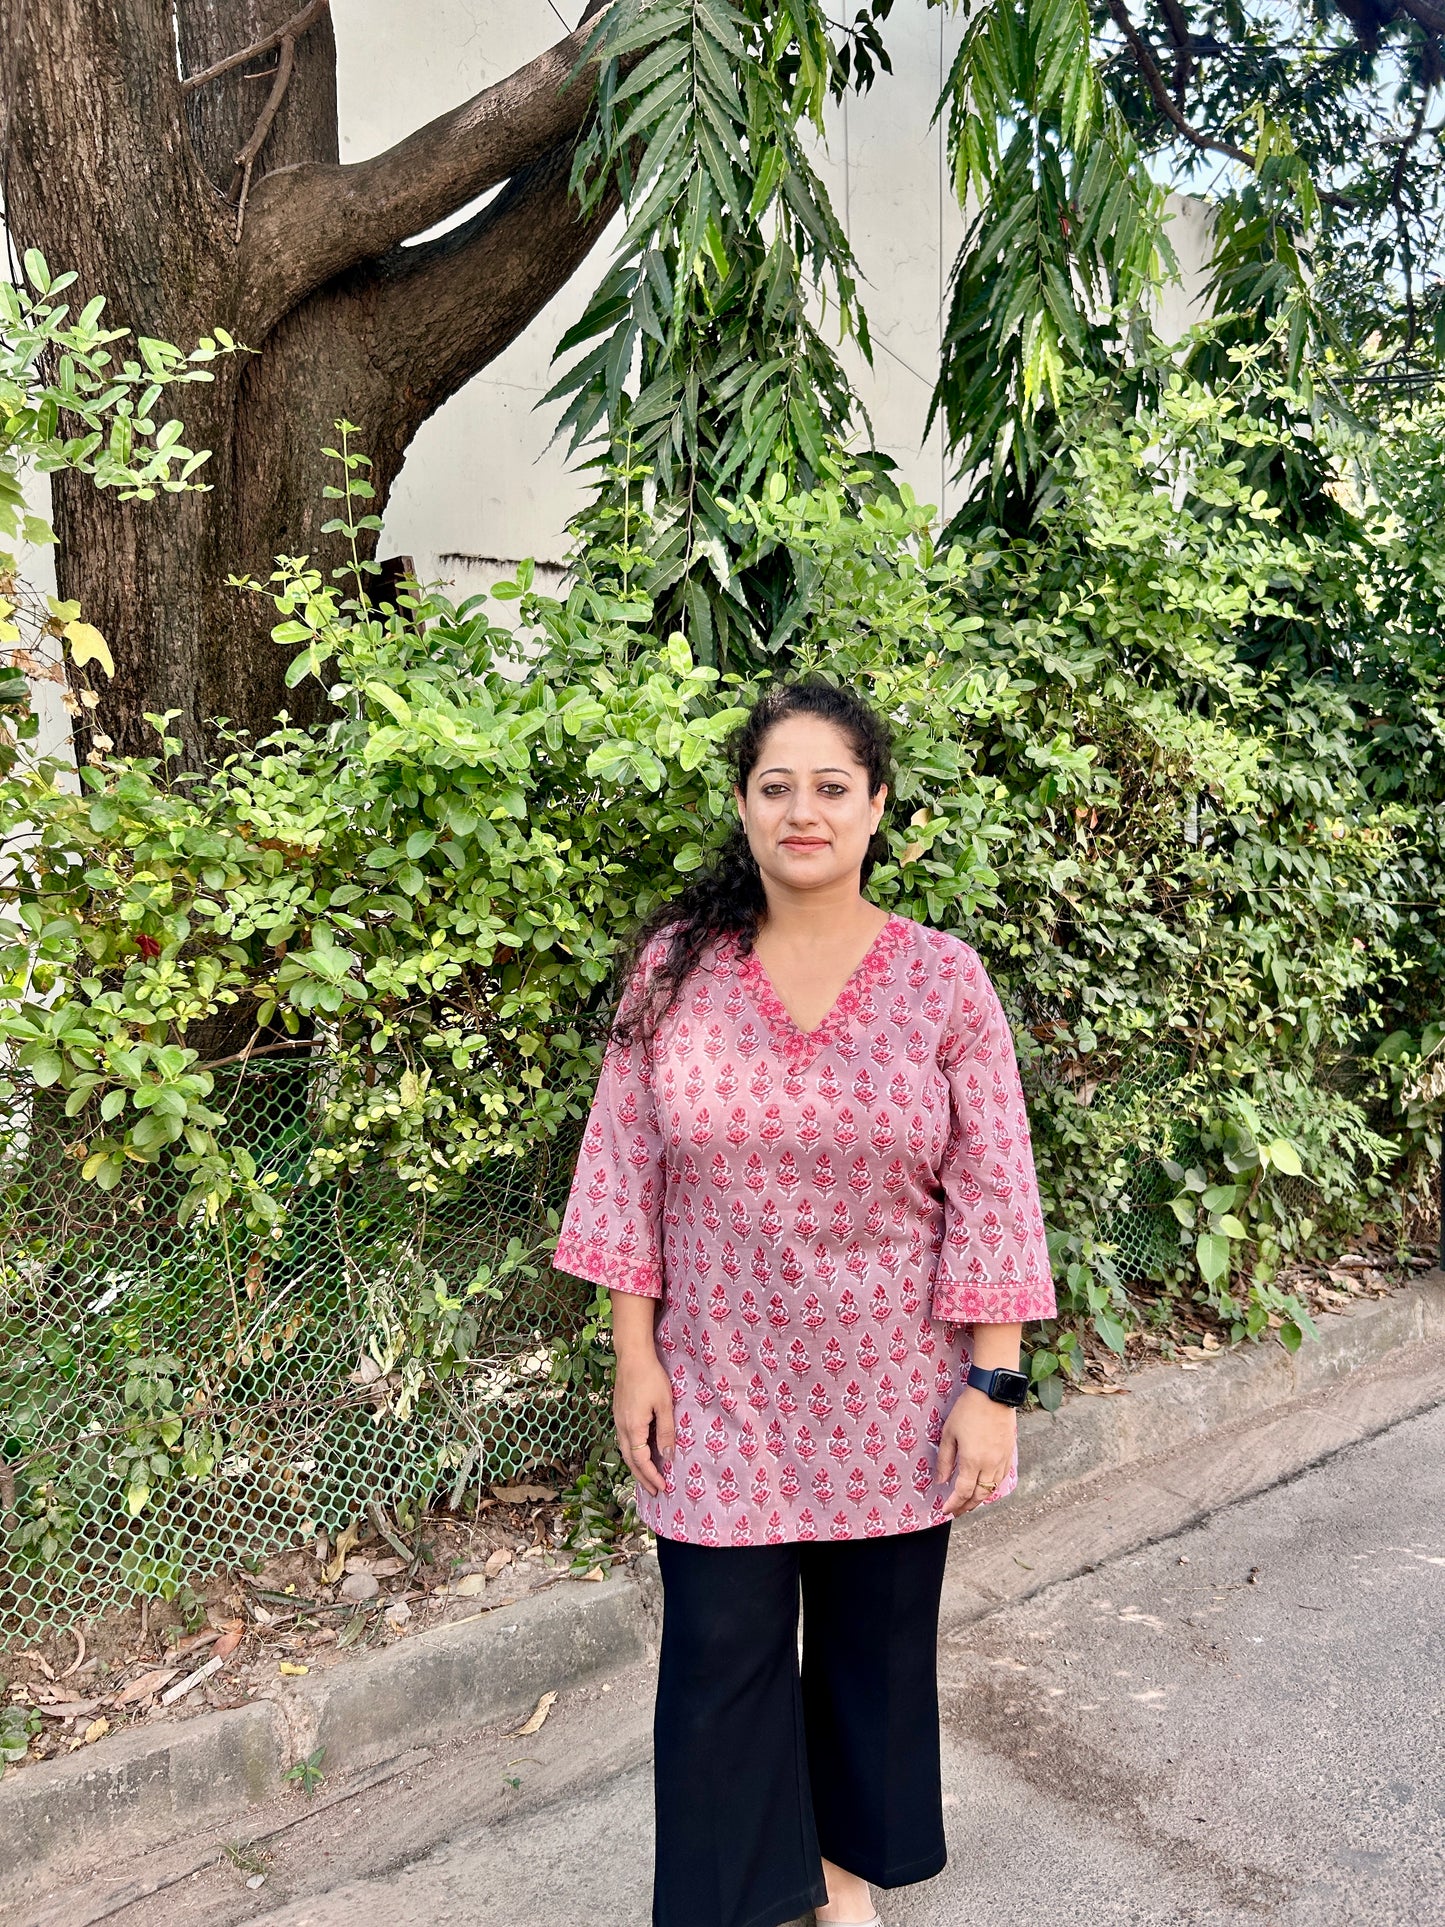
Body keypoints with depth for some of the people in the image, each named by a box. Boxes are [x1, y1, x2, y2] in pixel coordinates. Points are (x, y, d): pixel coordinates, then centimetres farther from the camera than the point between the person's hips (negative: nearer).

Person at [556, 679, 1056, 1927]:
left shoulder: (944, 980, -7)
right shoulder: (677, 966, -5)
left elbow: (990, 1198, -6)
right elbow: (629, 1170, -2)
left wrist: (992, 1383, -9)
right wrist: (634, 1353, -3)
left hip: (890, 1399, 0)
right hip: (720, 1391, 0)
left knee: (875, 1640, 17)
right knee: (719, 1656, 9)